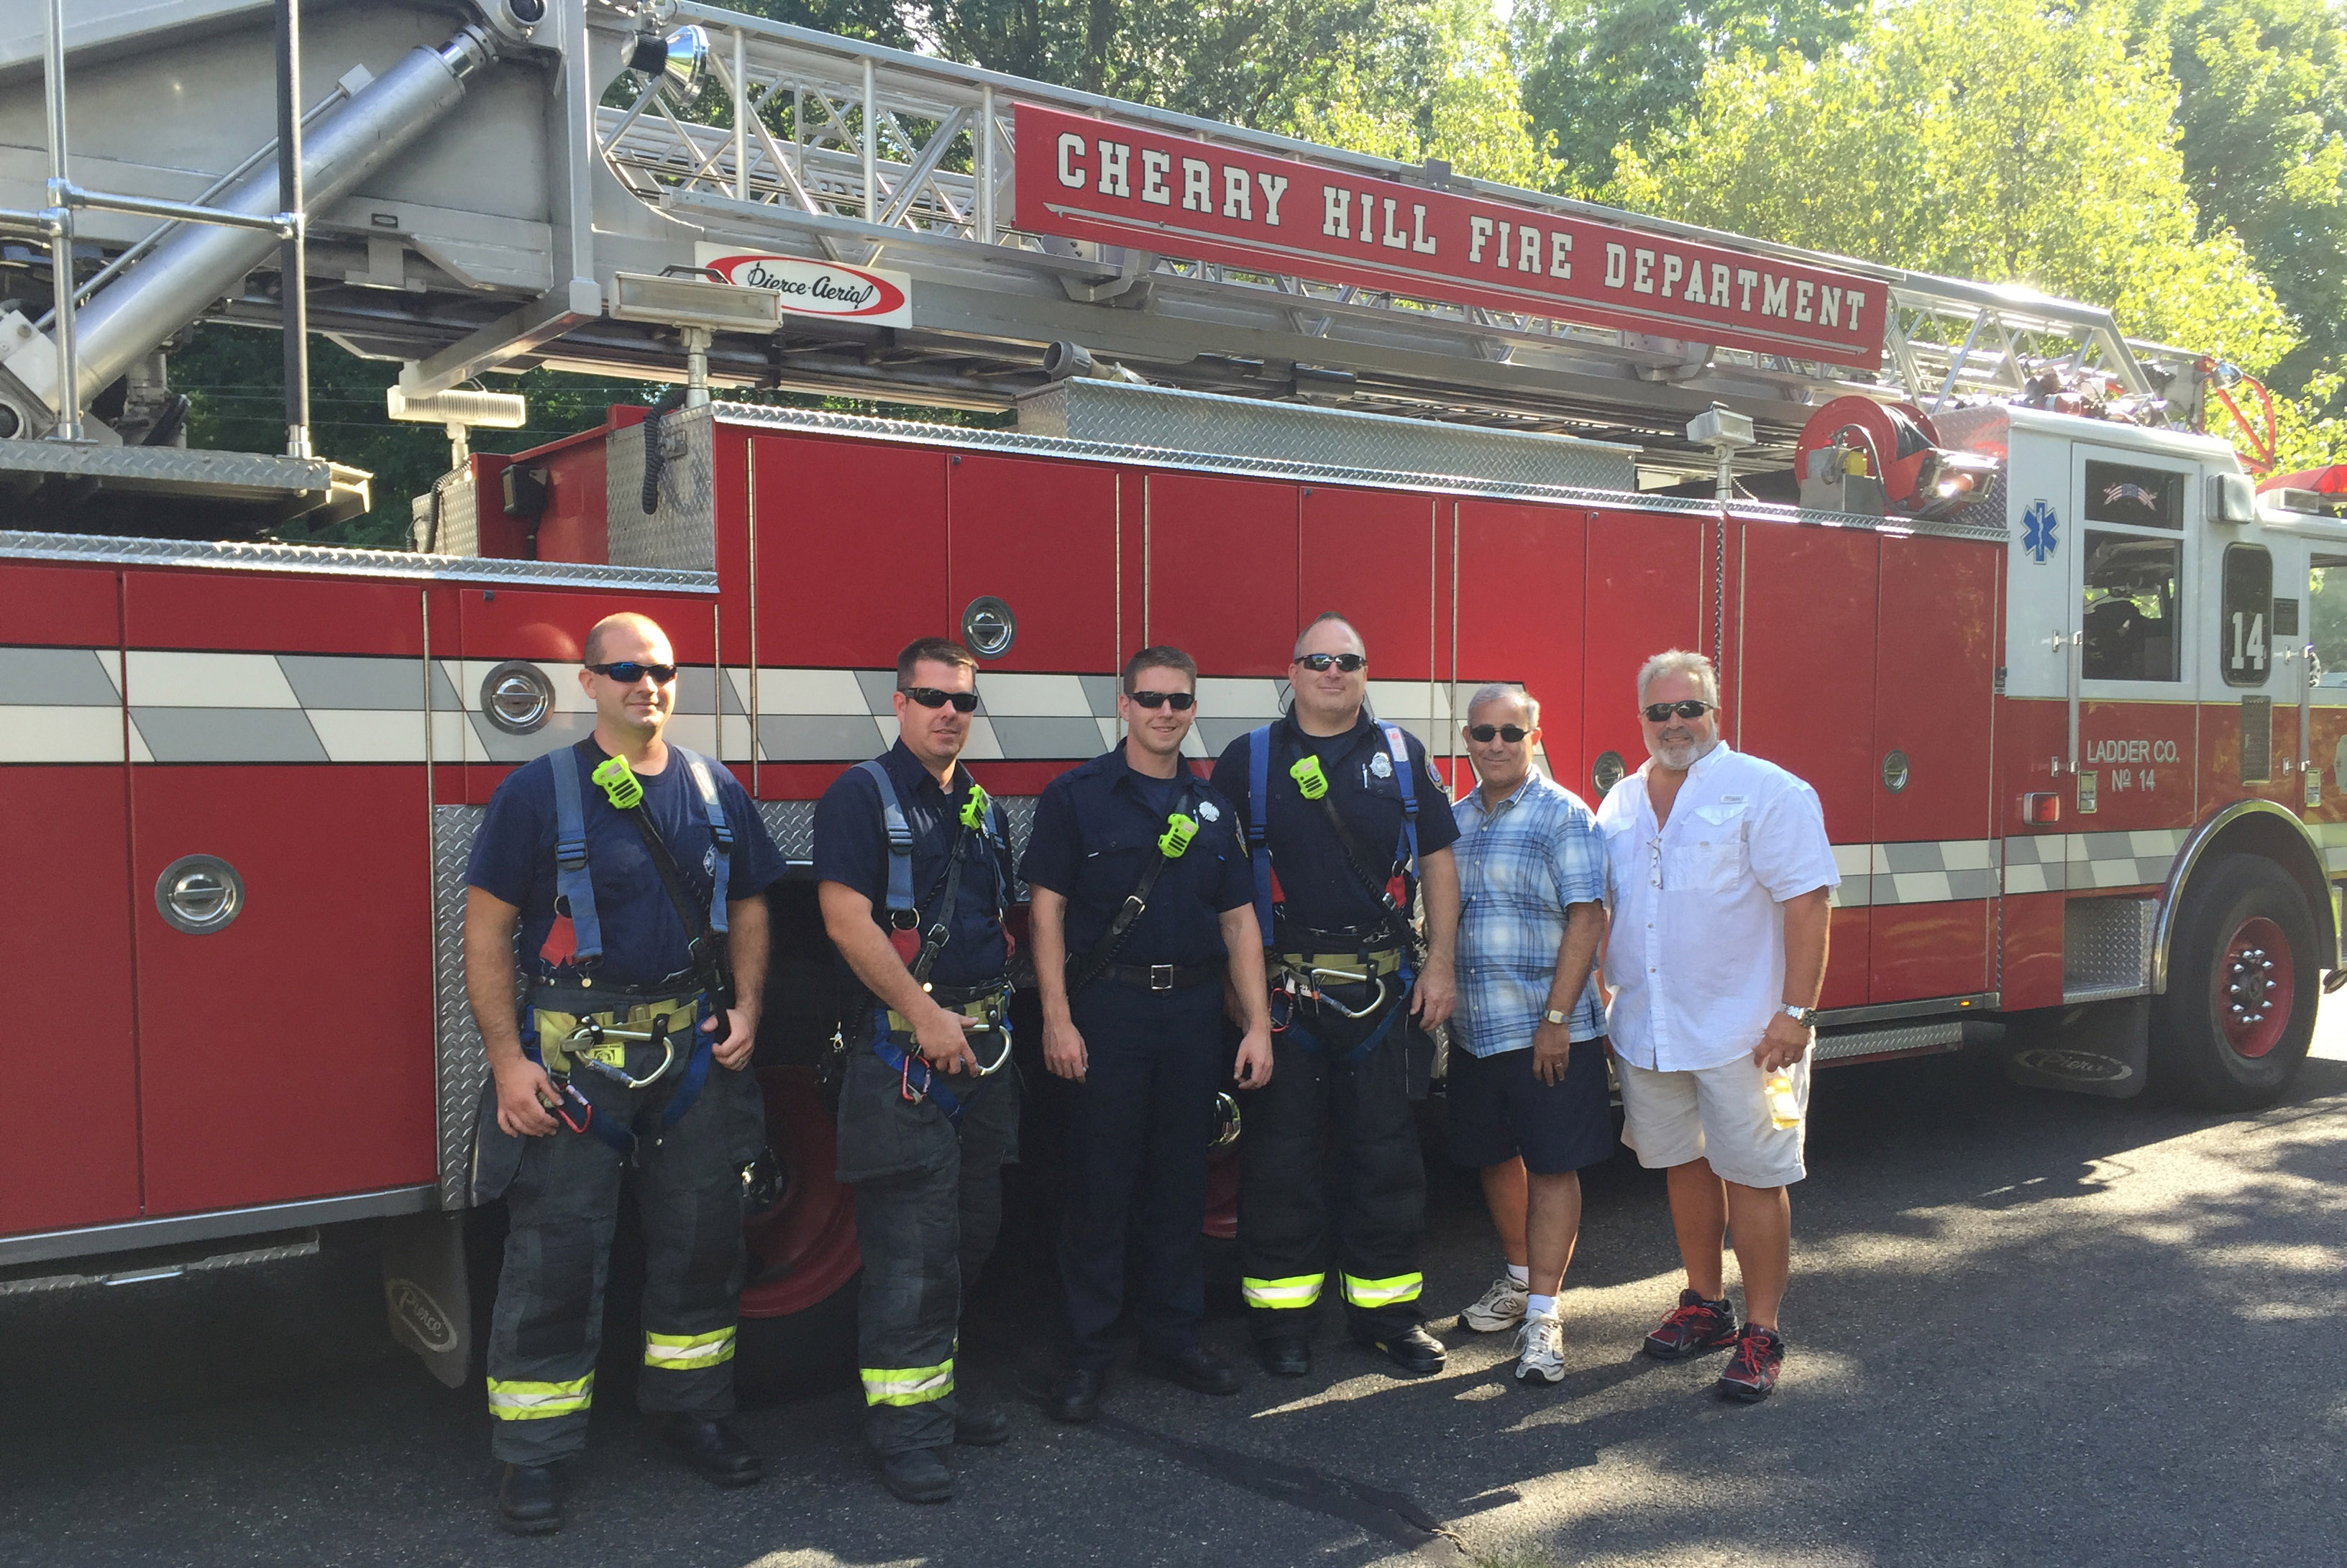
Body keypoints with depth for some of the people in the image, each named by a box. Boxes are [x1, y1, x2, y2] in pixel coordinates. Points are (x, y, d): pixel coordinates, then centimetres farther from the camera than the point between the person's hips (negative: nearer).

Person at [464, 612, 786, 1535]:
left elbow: (746, 905, 16)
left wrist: (745, 1007, 2)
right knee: (554, 1255, 1)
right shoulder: (539, 791, -6)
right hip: (572, 1058, -4)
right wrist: (508, 1062, -13)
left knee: (701, 1241, 14)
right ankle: (534, 1455, 15)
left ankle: (693, 1409, 32)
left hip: (695, 1053, 4)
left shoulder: (714, 790, 7)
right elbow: (486, 930, -6)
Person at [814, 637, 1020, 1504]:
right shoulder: (863, 796, -7)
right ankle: (903, 1420, 4)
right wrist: (924, 1015, -21)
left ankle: (939, 1388, 28)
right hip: (899, 1052, -7)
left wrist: (997, 1016, 10)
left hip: (981, 1049, 8)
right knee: (911, 1244, -6)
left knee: (971, 1231, 14)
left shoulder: (984, 808, 15)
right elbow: (847, 918, -17)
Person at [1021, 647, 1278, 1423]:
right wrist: (1058, 1018, -13)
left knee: (1182, 1179, 11)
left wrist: (1258, 1025, 3)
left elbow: (1239, 921, 10)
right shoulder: (1076, 796, -2)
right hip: (1107, 1008, -4)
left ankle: (1173, 1333, 24)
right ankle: (1087, 1350, 11)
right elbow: (1047, 909, -6)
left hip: (1193, 1010, 4)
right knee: (1102, 1180, 0)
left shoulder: (1212, 808, 10)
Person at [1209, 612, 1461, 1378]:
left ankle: (1386, 1308, 20)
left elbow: (1436, 861, 9)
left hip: (1381, 990, 2)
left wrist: (1440, 962, 2)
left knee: (1385, 1151, 7)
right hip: (1282, 991, -1)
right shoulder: (1248, 760, 4)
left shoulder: (1402, 755, 9)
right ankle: (1280, 1316, 16)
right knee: (1282, 1155, 4)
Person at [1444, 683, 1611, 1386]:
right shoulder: (1452, 820, 10)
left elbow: (1586, 919, -13)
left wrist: (1557, 1019, -17)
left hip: (1549, 1031, -6)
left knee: (1552, 1166, -1)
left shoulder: (1564, 815, -7)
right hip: (1474, 1030, 6)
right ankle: (1520, 1277, 33)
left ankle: (1543, 1311, 4)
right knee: (1496, 1158, 15)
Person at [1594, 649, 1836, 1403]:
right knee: (1684, 1164, 16)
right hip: (1645, 1028, 6)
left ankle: (1761, 1334, 11)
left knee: (1753, 1178, 1)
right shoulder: (1621, 802, 11)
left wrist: (1796, 1010, -17)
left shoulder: (1764, 791, -7)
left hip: (1742, 1030, -5)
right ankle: (1705, 1305, 30)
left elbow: (1808, 901, -12)